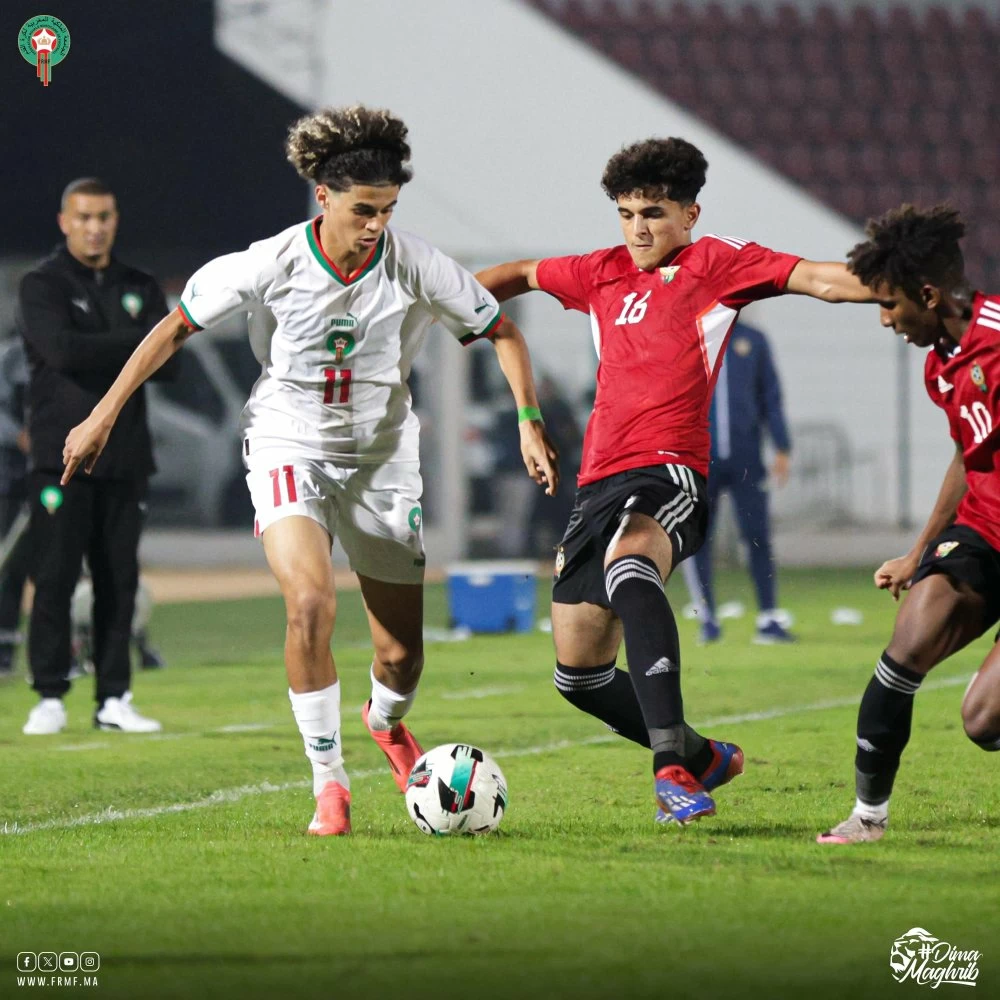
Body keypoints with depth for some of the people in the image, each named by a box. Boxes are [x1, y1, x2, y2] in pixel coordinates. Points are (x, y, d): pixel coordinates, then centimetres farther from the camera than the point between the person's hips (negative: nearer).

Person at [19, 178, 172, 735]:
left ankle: (114, 698, 8)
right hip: (63, 456, -4)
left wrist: (99, 352, -14)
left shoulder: (140, 289, 15)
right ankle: (50, 697, -2)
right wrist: (136, 343, -8)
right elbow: (62, 349, -17)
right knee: (55, 579, -6)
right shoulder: (43, 286, 1)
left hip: (125, 458, 4)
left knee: (119, 581, 4)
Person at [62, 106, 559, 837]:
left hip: (382, 459, 2)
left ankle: (387, 721, 43)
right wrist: (103, 415, -4)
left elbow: (501, 331, 0)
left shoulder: (415, 267, -14)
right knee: (310, 601, -29)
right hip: (290, 449, -2)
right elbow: (177, 326, -4)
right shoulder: (272, 265, -16)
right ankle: (329, 783, -15)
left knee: (402, 654, 4)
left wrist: (530, 423, -9)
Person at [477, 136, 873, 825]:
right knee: (579, 674, 9)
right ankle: (702, 758, 32)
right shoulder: (603, 275, 18)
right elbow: (521, 275, 36)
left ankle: (673, 766, -47)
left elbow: (818, 279, -8)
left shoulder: (716, 264, 2)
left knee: (628, 568, -40)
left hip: (668, 473, -7)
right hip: (600, 481, 7)